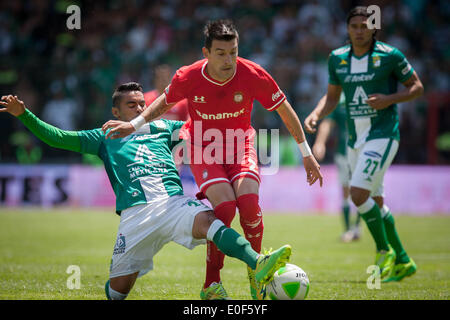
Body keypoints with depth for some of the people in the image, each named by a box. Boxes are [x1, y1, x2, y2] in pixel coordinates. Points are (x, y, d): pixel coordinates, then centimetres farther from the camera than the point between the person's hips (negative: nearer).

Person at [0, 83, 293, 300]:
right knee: (119, 286, -4)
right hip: (136, 212, 0)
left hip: (174, 201, 0)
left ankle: (258, 264, -53)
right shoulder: (105, 138, 24)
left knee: (207, 220, -33)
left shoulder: (162, 128, 28)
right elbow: (57, 138, 21)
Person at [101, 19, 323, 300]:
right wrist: (134, 125, 1)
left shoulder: (253, 75, -19)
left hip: (240, 144, 1)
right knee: (225, 205, -26)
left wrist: (306, 154, 1)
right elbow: (165, 101, 7)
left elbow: (285, 109, -4)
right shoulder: (187, 78, -18)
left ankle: (255, 271, 0)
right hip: (203, 148, -1)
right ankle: (212, 285, -11)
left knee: (249, 202, -26)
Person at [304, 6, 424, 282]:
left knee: (358, 193, -20)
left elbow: (417, 87, 0)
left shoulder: (390, 56, -8)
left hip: (383, 135, -6)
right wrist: (316, 115, -4)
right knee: (375, 202, 11)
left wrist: (389, 99, -16)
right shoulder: (337, 58, 6)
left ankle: (384, 250, -1)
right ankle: (402, 261, 24)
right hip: (355, 140, 7)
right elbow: (332, 97, 16)